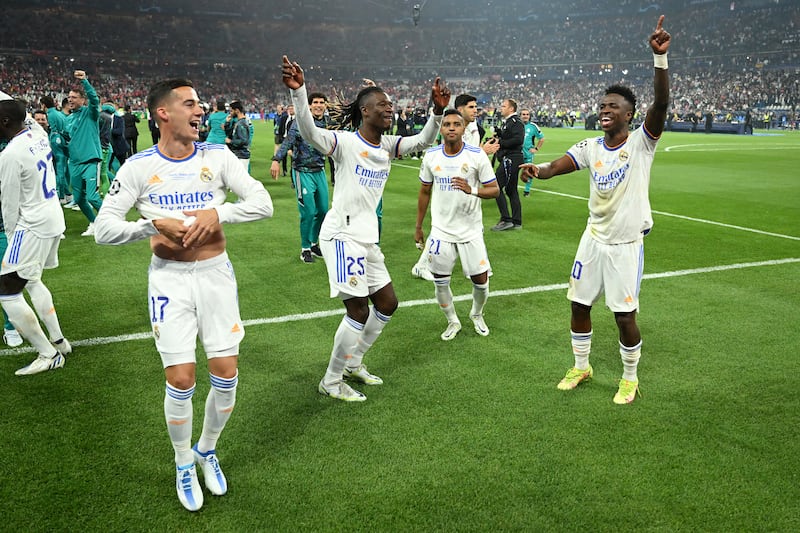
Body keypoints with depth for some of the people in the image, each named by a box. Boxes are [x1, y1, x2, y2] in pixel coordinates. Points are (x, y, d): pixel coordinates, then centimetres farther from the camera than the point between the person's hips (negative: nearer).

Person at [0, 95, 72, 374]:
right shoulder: (37, 132, 1)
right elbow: (26, 118, 26)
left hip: (33, 225, -9)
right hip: (54, 217, 9)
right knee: (32, 281, 25)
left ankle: (49, 355, 3)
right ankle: (58, 340, 31)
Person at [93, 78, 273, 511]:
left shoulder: (217, 157, -1)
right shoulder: (138, 167, -4)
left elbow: (263, 203, -7)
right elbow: (104, 229, -9)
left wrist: (218, 213, -21)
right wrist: (156, 224, -21)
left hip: (215, 273, 2)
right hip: (169, 278, -1)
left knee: (226, 375, 2)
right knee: (181, 381, -2)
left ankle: (207, 450, 31)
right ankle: (184, 464, 25)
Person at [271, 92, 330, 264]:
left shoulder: (327, 123, 8)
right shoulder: (301, 121, -10)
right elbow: (288, 140, -21)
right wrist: (277, 160, -33)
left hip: (320, 171, 6)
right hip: (303, 172, -6)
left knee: (322, 211, 10)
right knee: (308, 212, -6)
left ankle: (314, 244, 30)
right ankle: (305, 249, 11)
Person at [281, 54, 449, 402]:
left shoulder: (387, 146, 9)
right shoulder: (346, 142, -12)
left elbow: (423, 141, 1)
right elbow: (309, 132, -28)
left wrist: (438, 111, -16)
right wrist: (298, 91, -42)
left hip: (368, 239, 9)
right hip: (342, 235, -8)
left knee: (387, 303, 14)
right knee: (359, 311, -7)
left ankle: (352, 363, 32)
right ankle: (331, 382, 11)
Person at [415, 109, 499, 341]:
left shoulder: (477, 155, -9)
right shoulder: (431, 156, -1)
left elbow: (494, 190, -6)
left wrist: (471, 190, -27)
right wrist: (418, 226, 14)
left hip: (471, 230, -2)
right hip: (441, 231, 2)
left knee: (481, 280, 2)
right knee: (440, 282, 5)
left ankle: (477, 315, 34)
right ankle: (453, 322, 30)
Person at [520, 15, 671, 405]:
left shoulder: (641, 143, -11)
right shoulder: (590, 148, 0)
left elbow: (661, 102, -27)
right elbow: (557, 166, -16)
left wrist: (660, 57, -39)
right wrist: (538, 170, -39)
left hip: (626, 244, -4)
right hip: (593, 240, 4)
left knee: (624, 315, 1)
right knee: (579, 305, 10)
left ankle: (630, 378, 25)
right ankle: (581, 368, 32)